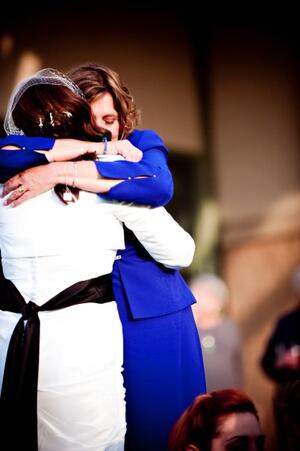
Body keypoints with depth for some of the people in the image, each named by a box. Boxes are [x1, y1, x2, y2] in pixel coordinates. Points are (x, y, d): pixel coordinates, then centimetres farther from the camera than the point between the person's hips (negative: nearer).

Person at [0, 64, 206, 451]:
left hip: (152, 307, 0)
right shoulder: (56, 152, 4)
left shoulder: (142, 143, 3)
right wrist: (87, 148, -21)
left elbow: (159, 185, -21)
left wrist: (62, 173, -26)